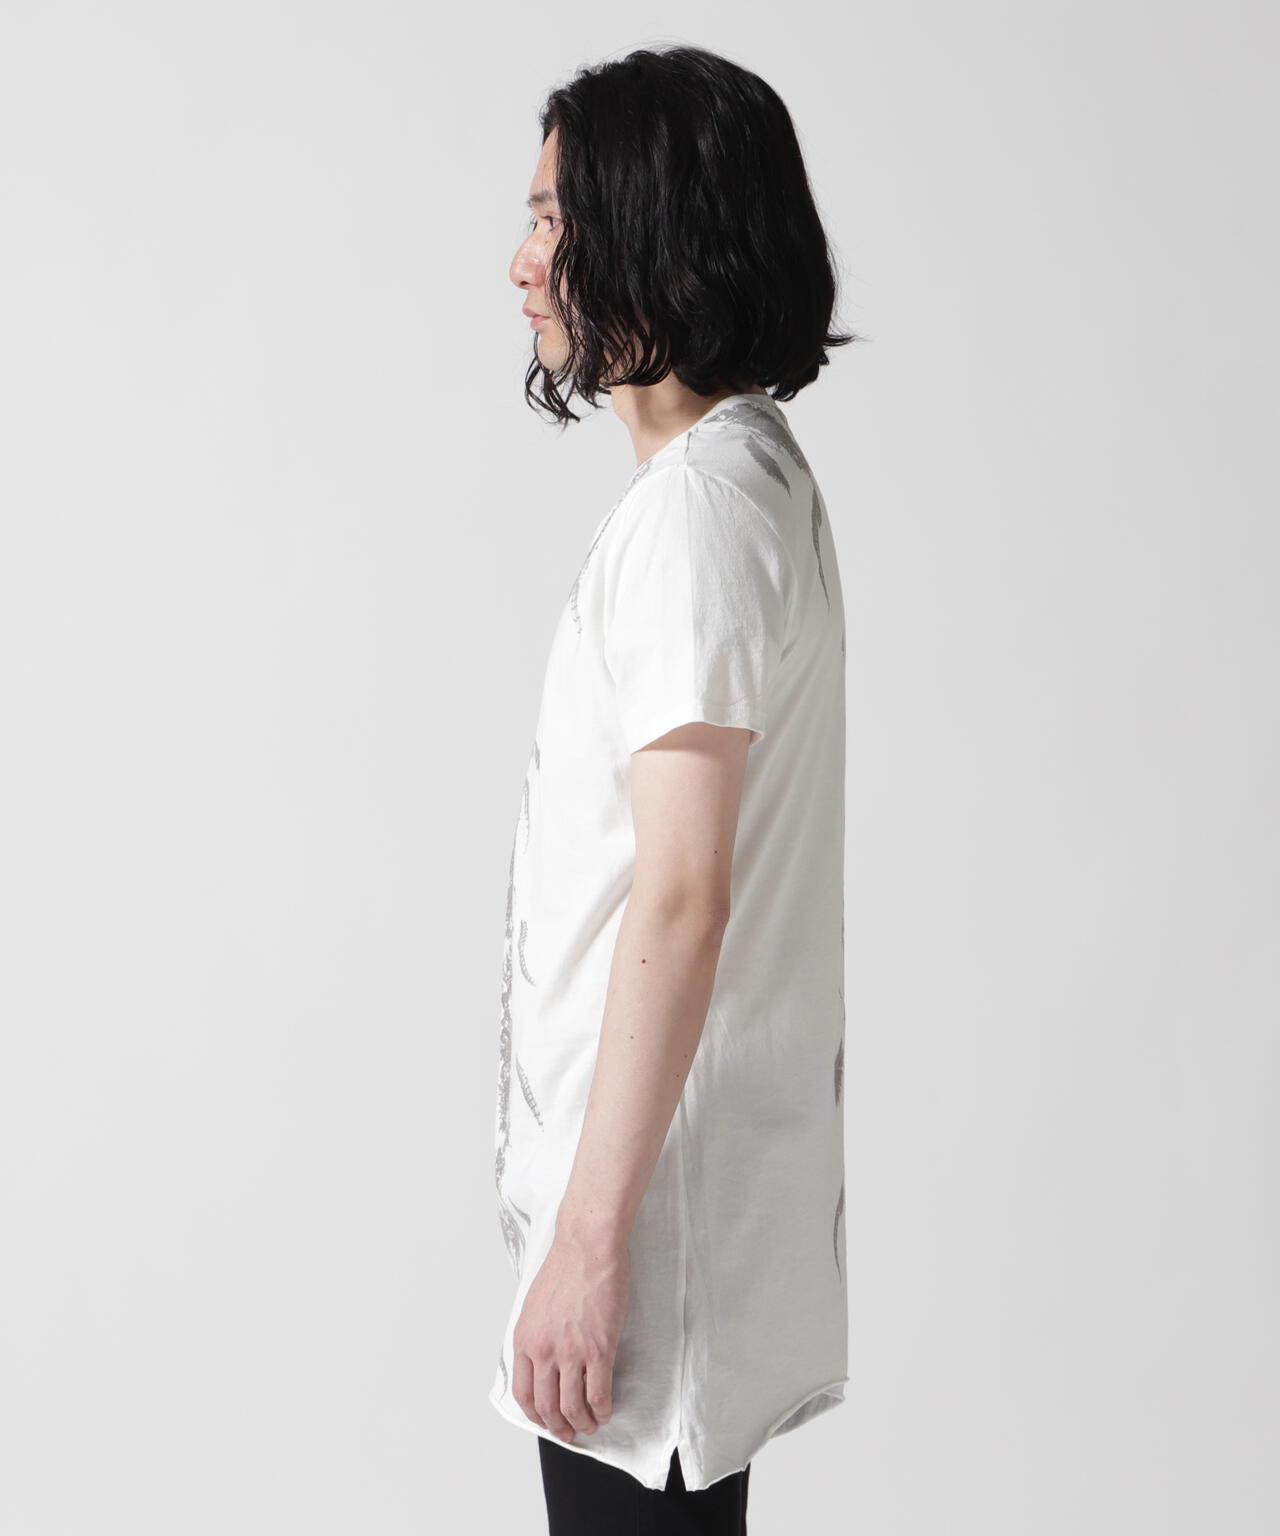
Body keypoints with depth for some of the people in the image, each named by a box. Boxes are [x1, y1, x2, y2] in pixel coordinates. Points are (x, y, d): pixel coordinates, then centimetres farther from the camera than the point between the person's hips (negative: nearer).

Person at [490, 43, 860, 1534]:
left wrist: (590, 1237, -20)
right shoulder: (756, 471, 12)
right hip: (703, 1170, 10)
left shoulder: (696, 506, -19)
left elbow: (681, 896, -23)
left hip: (666, 1193, -10)